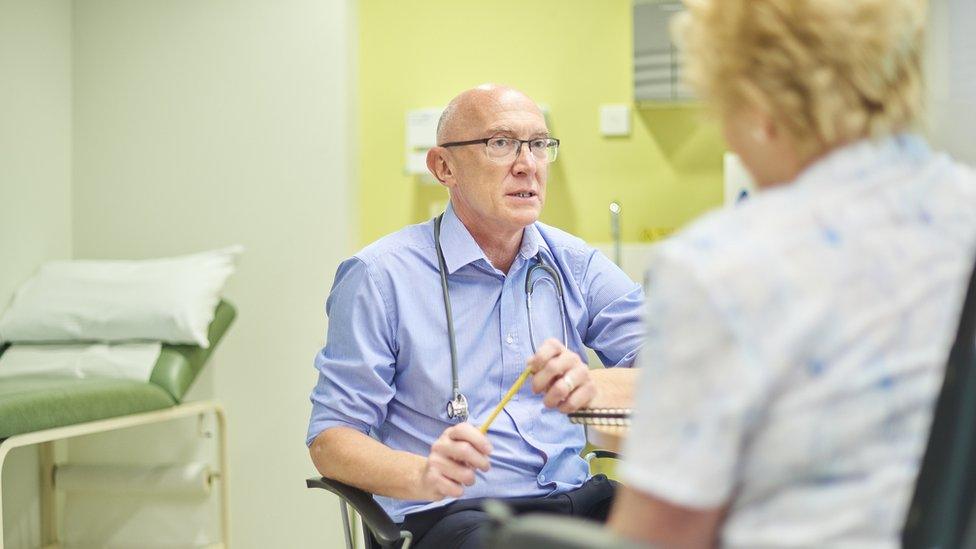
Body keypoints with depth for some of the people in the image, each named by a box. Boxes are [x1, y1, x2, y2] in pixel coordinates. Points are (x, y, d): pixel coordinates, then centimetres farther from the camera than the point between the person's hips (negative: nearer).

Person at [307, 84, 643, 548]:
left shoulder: (574, 263, 12)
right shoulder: (382, 276, -1)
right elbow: (330, 440, -3)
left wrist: (595, 386, -22)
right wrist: (424, 475, -24)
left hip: (573, 498, 5)